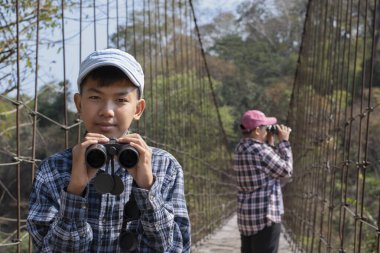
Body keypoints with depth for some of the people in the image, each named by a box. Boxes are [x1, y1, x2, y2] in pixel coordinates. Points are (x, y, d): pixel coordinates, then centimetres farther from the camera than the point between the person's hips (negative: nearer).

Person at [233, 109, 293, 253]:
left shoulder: (241, 148, 8)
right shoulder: (260, 151, -19)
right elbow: (286, 171, -8)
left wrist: (270, 142, 13)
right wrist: (284, 141, -2)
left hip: (246, 216, 9)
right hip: (265, 216, -9)